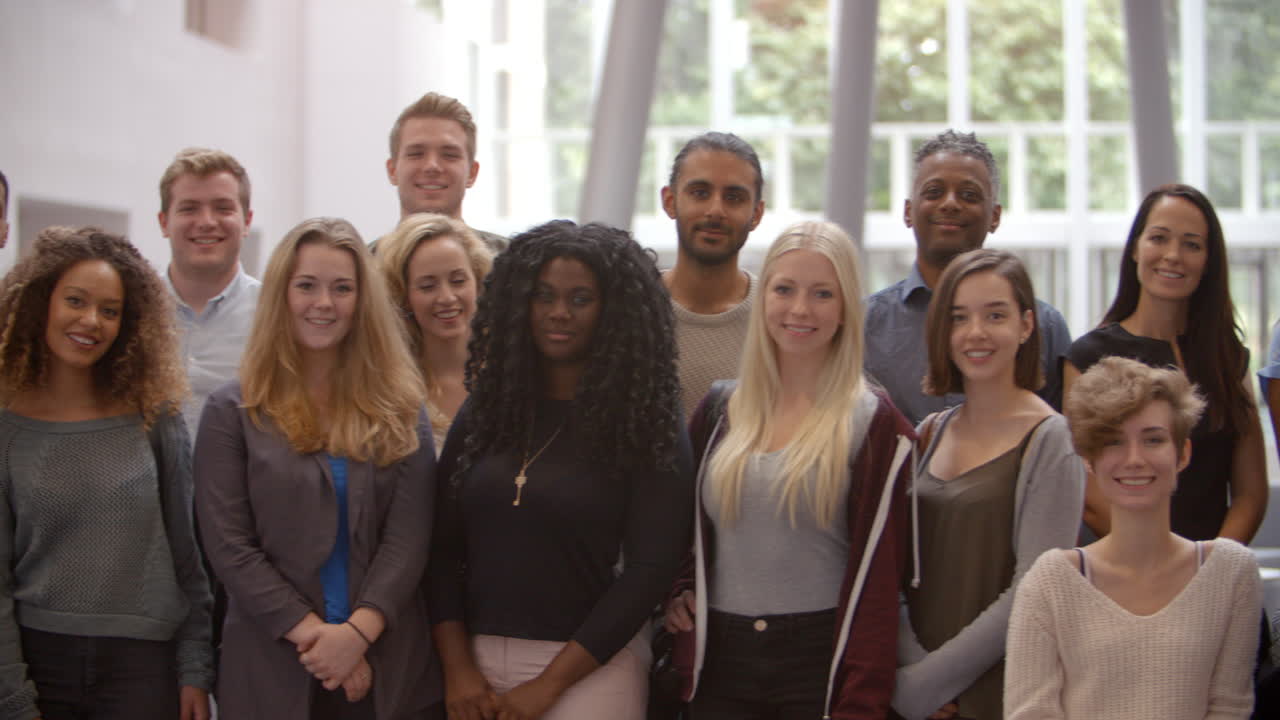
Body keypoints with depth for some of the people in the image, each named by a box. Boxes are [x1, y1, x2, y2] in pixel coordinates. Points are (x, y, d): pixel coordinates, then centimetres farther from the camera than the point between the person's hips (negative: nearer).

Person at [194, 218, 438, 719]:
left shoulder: (400, 409, 7)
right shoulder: (233, 411, 2)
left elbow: (409, 536, -2)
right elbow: (229, 546, -5)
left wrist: (357, 632, -15)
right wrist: (315, 635, -14)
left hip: (387, 667, 2)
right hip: (271, 667, -1)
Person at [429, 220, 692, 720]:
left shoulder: (646, 426, -4)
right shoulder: (483, 411, 6)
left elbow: (649, 570, -10)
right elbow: (444, 548, 5)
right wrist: (457, 668, -6)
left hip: (588, 668, -3)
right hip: (478, 659, 3)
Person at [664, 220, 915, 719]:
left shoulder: (873, 424, -4)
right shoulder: (719, 411, 10)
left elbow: (877, 575, -7)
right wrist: (678, 594, 3)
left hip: (823, 661, -4)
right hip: (721, 663, 4)